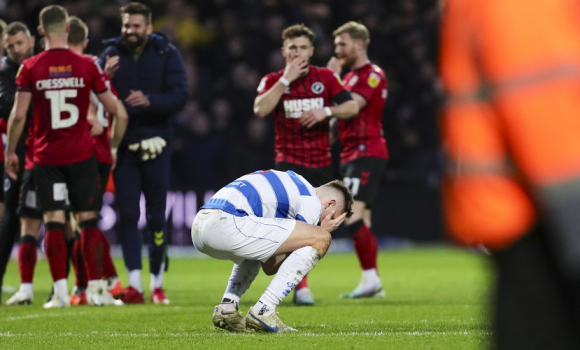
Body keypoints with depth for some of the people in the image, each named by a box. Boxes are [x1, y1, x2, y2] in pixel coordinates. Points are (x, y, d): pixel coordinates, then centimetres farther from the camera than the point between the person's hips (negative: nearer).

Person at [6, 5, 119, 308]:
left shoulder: (30, 68, -5)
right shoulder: (87, 66, -2)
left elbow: (19, 114, -7)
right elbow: (112, 107, 3)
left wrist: (10, 151, 4)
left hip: (46, 155, -1)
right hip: (81, 154, 1)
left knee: (53, 221, 0)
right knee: (87, 219, 7)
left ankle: (61, 291, -6)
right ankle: (95, 288, 3)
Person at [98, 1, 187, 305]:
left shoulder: (166, 55, -1)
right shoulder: (111, 54, 4)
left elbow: (179, 97, -10)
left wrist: (149, 100, -27)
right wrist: (105, 77, -17)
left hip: (155, 145, -1)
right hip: (122, 145, 1)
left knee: (156, 216, 3)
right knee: (127, 214, -3)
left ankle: (157, 283, 12)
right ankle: (134, 285, -3)